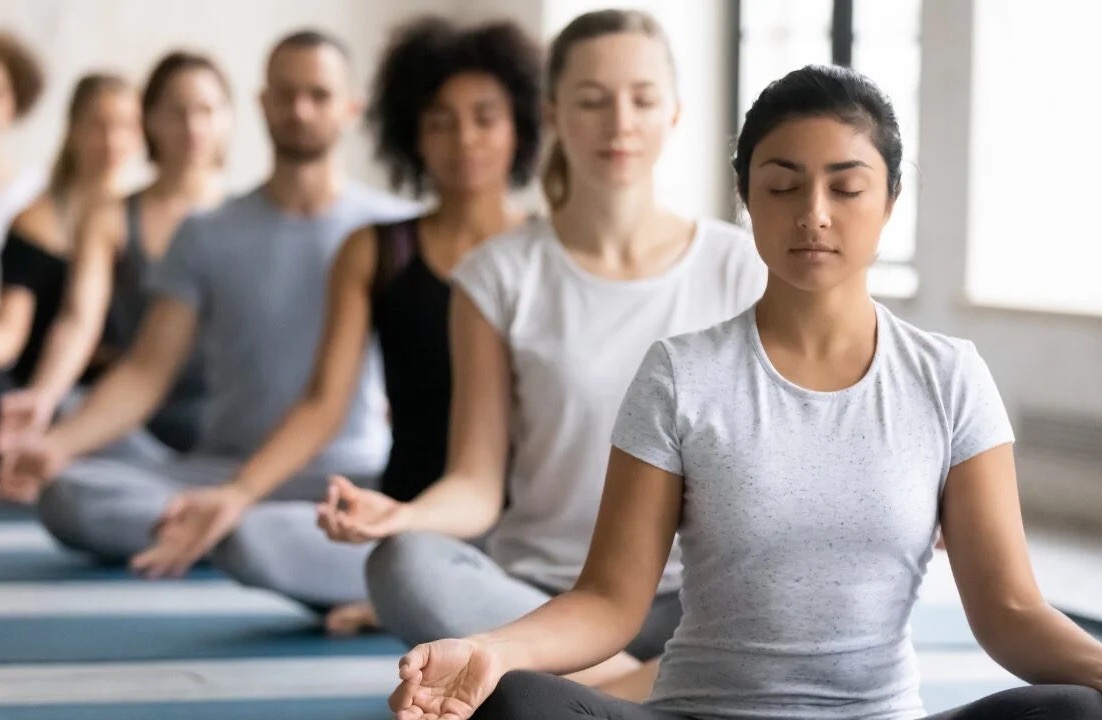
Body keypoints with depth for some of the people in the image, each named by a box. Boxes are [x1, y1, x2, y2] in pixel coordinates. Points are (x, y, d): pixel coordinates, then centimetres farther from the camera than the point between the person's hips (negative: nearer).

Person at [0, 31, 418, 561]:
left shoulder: (394, 232, 6)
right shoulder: (206, 237, 9)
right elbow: (146, 372, 2)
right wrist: (58, 443, -15)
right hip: (226, 473, 2)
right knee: (67, 494, -27)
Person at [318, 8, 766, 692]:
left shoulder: (738, 269, 2)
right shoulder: (502, 275, 0)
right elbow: (478, 483, -3)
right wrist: (402, 514, -25)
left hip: (686, 601, 0)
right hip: (537, 595, 0)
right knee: (407, 568, -34)